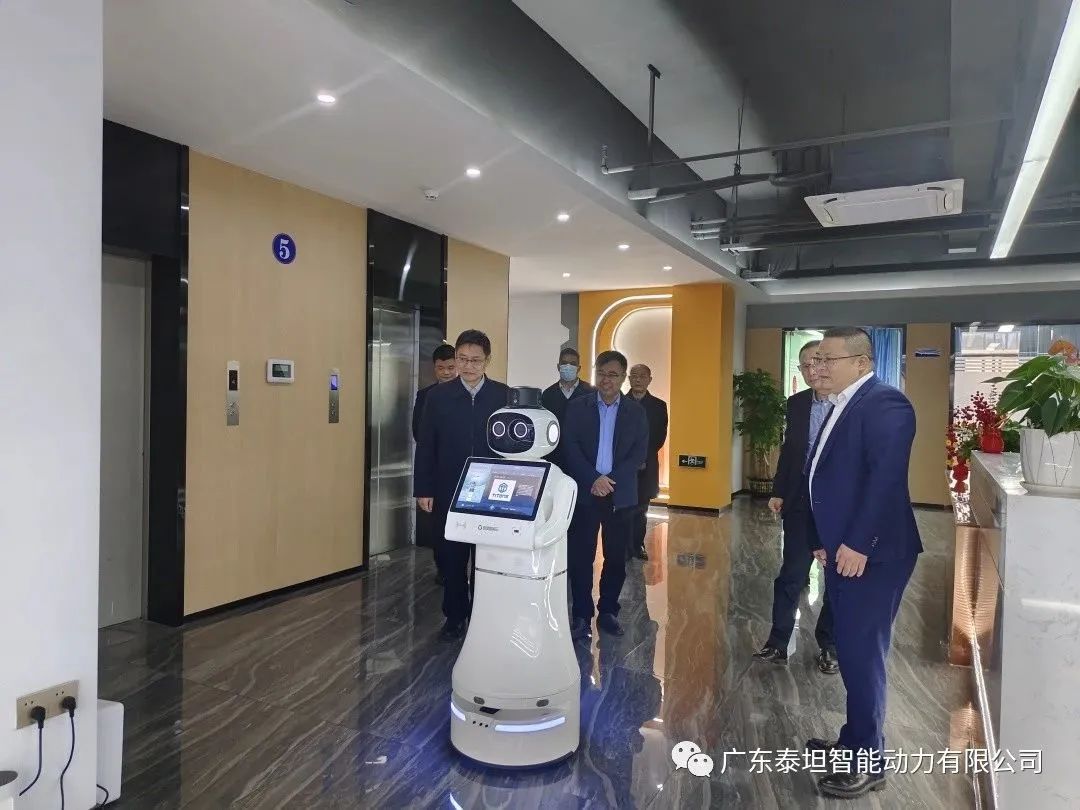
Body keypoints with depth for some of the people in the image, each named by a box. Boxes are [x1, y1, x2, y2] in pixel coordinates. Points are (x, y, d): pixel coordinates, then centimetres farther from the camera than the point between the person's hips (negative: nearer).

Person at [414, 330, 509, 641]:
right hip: (449, 493, 1)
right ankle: (455, 617, 25)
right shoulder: (437, 396, 0)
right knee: (452, 557, 10)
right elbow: (425, 446, 1)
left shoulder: (505, 395, -1)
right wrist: (423, 489, -3)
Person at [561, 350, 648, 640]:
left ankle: (608, 612, 23)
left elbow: (639, 453, -1)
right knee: (579, 557, 1)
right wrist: (593, 480, -16)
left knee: (616, 558, 8)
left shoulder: (636, 412, 6)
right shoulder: (577, 407, 3)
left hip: (620, 495, 1)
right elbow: (570, 448, -5)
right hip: (584, 492, -1)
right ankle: (581, 615, 12)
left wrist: (611, 480, -14)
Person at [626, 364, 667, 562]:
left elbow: (660, 437, 6)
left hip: (646, 466, 1)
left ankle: (638, 545, 17)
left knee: (641, 509, 6)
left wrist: (644, 457, -2)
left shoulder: (659, 406, 8)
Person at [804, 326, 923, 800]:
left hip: (870, 554, -9)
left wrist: (858, 544, -24)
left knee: (863, 655, 1)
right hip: (843, 551, 9)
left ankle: (867, 762, 15)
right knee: (851, 652, 17)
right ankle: (853, 742, 32)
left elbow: (887, 477, -24)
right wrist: (824, 542, 16)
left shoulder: (885, 403, -15)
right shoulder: (845, 406, 15)